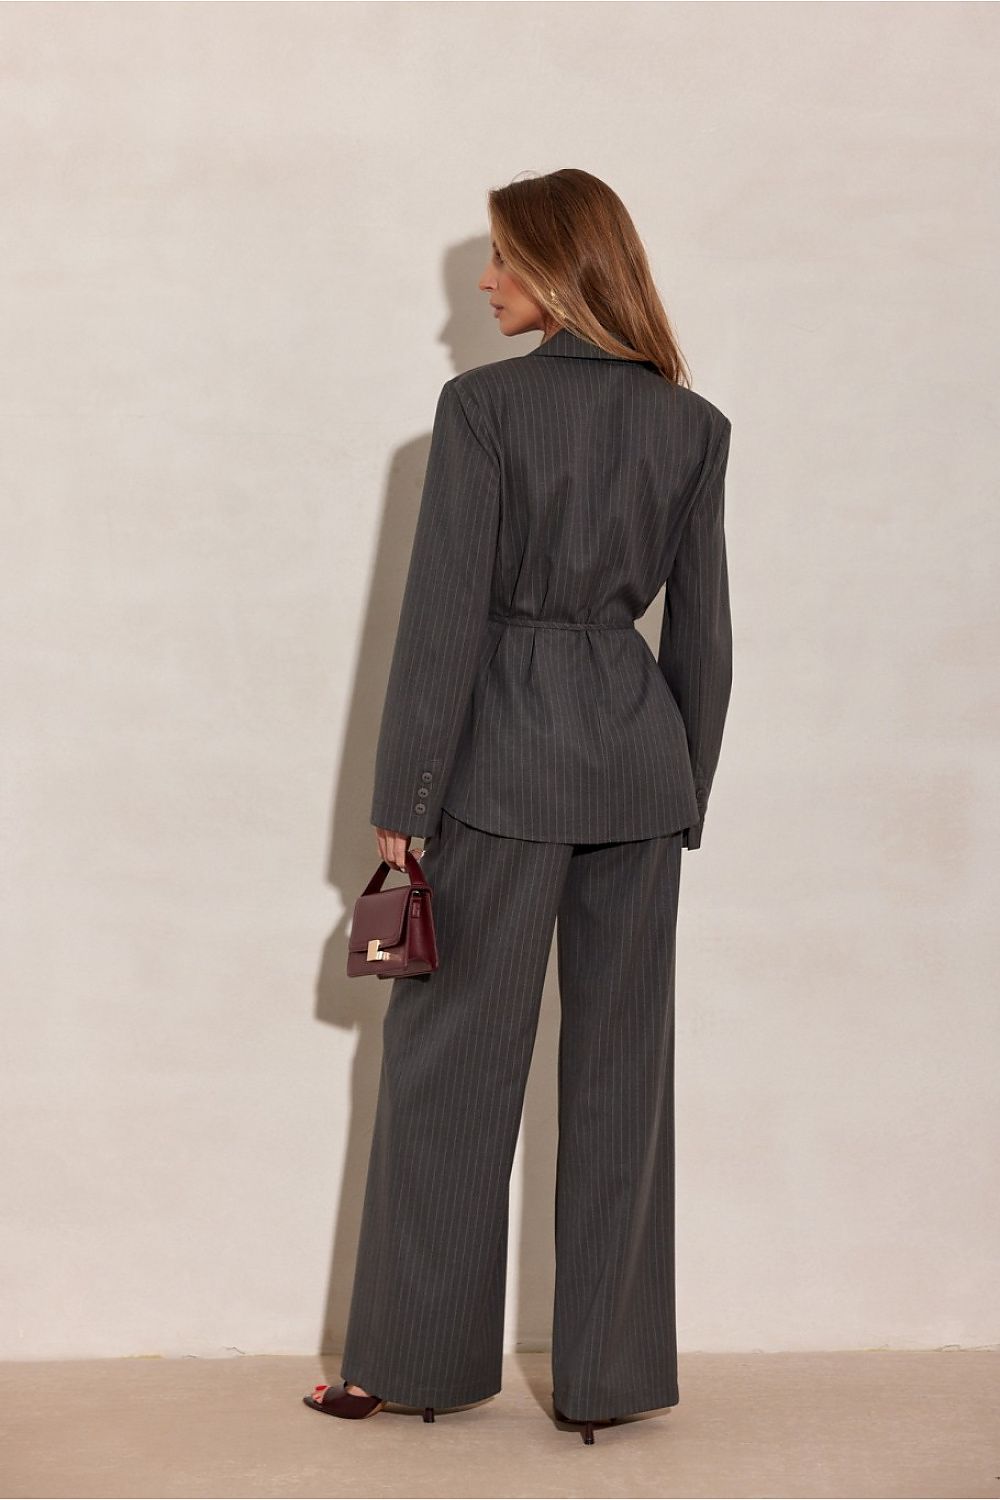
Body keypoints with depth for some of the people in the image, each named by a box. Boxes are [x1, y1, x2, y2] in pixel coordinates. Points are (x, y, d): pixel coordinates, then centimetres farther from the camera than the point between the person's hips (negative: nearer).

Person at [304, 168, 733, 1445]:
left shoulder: (483, 404, -8)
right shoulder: (693, 425, 5)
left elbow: (445, 613, -10)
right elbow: (702, 631, 7)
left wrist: (401, 803, -5)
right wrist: (684, 796, 15)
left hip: (508, 749, -4)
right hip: (640, 756, 4)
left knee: (450, 1055, 7)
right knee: (620, 1065, 9)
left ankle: (417, 1355, 16)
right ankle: (608, 1372, 16)